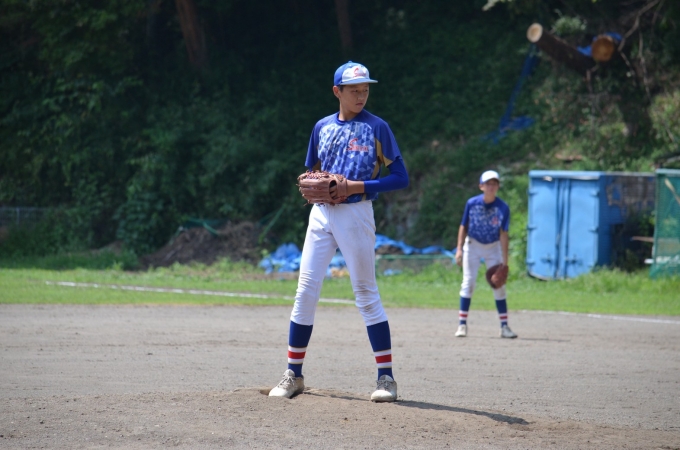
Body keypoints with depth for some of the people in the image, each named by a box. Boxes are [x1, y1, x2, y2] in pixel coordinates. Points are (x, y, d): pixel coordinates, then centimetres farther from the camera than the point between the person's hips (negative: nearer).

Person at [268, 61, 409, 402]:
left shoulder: (377, 128, -1)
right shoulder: (323, 127, 13)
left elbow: (400, 177, -5)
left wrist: (356, 186, -15)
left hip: (356, 214, -4)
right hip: (321, 213, 4)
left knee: (366, 293, -4)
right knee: (305, 291, 1)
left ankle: (386, 376, 1)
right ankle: (294, 374, 7)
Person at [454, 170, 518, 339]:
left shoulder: (503, 208, -15)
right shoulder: (472, 203, -14)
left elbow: (503, 234, -14)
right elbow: (463, 226, -3)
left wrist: (504, 260, -16)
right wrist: (459, 249, -9)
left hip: (493, 247, 0)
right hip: (473, 245, 0)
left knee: (499, 285, -1)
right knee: (468, 283, -5)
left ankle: (504, 326, 3)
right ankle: (462, 324, -1)